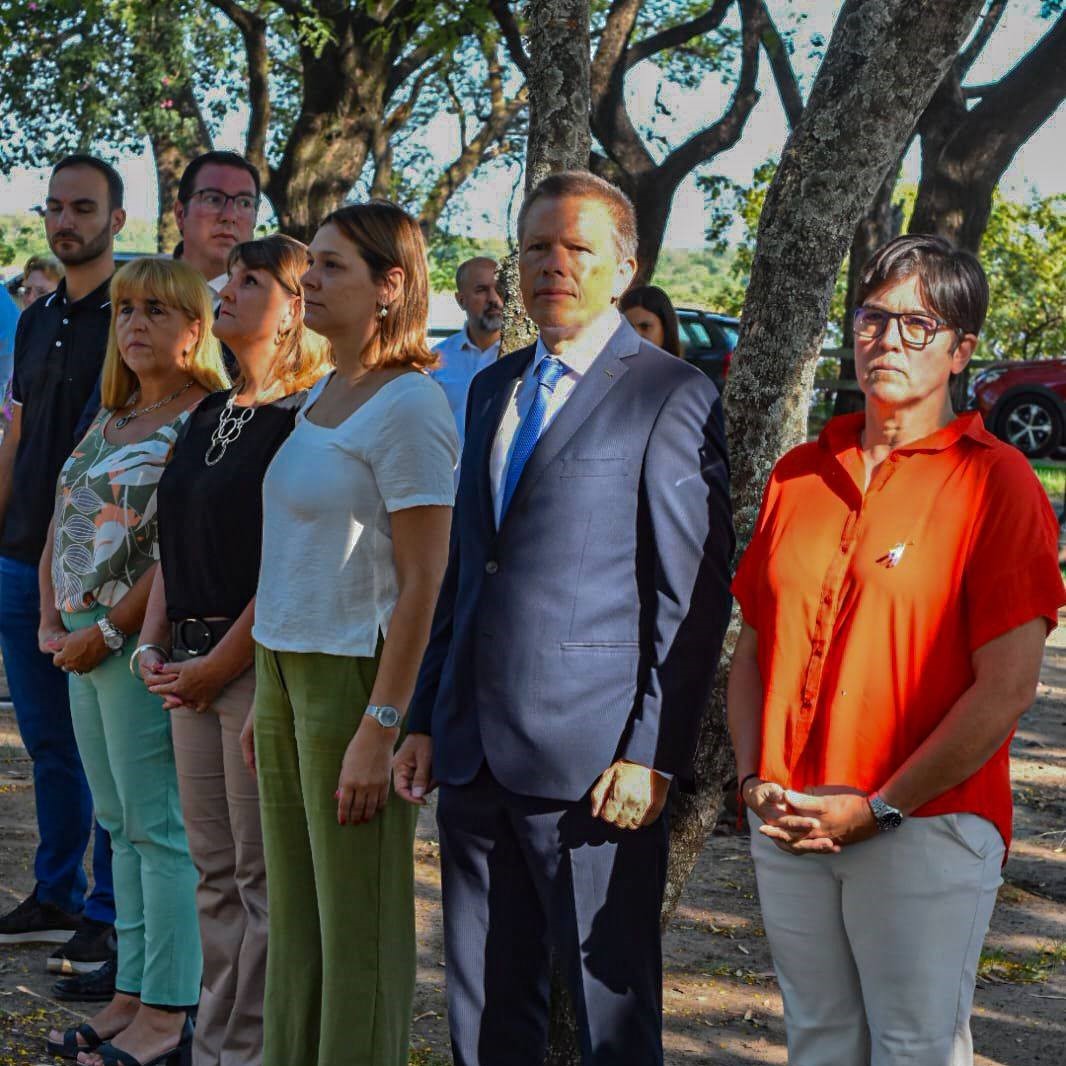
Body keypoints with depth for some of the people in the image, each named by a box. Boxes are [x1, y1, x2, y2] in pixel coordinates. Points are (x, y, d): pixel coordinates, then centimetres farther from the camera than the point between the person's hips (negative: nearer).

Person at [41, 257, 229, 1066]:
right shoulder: (107, 423, 16)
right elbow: (61, 529, 19)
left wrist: (108, 631, -16)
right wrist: (51, 619, 5)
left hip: (144, 642, -9)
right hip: (86, 645, 9)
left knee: (157, 826, -5)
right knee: (121, 825, 12)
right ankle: (132, 995, 19)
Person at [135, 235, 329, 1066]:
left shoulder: (305, 423, -11)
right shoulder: (209, 417, 15)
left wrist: (216, 665, -14)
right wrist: (155, 644, 6)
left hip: (262, 663, -8)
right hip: (193, 669, 8)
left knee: (263, 875, -2)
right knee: (215, 873, 13)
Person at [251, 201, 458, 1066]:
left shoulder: (409, 409, -15)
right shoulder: (324, 396, 12)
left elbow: (423, 585, -18)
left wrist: (379, 728, -21)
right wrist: (273, 699, 16)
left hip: (362, 674, -9)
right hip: (289, 668, 9)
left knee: (360, 921, 0)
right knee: (294, 907, 15)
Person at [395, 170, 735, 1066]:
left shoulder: (671, 397, -6)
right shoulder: (493, 389, 17)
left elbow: (696, 597, -10)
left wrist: (654, 755, -15)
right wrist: (426, 719, 15)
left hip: (592, 758, -7)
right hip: (475, 755, 7)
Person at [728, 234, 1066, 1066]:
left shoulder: (996, 482, -6)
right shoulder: (800, 474, 11)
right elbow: (752, 649, 14)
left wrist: (877, 807, -14)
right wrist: (755, 780, -1)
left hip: (927, 827, -5)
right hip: (788, 829, 5)